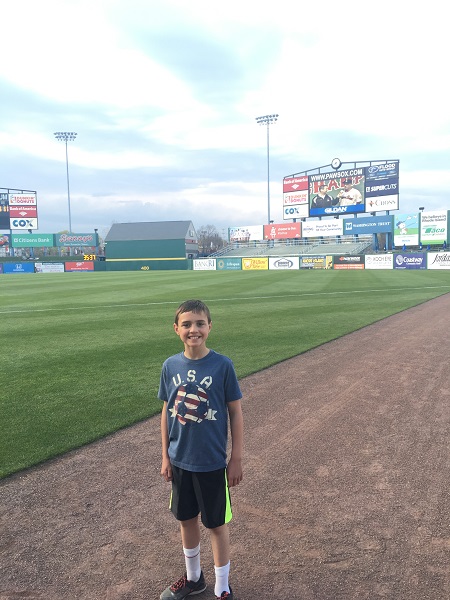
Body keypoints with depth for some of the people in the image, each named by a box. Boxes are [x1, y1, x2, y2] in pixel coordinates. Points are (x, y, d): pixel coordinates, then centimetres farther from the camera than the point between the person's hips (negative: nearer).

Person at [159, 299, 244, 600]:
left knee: (217, 524, 12)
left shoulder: (222, 365, -16)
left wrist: (236, 459, -6)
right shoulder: (171, 366, -6)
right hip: (180, 461, 4)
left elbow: (236, 412, -8)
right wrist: (166, 457, 6)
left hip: (212, 462, -3)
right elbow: (167, 411, 3)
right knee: (187, 519, 20)